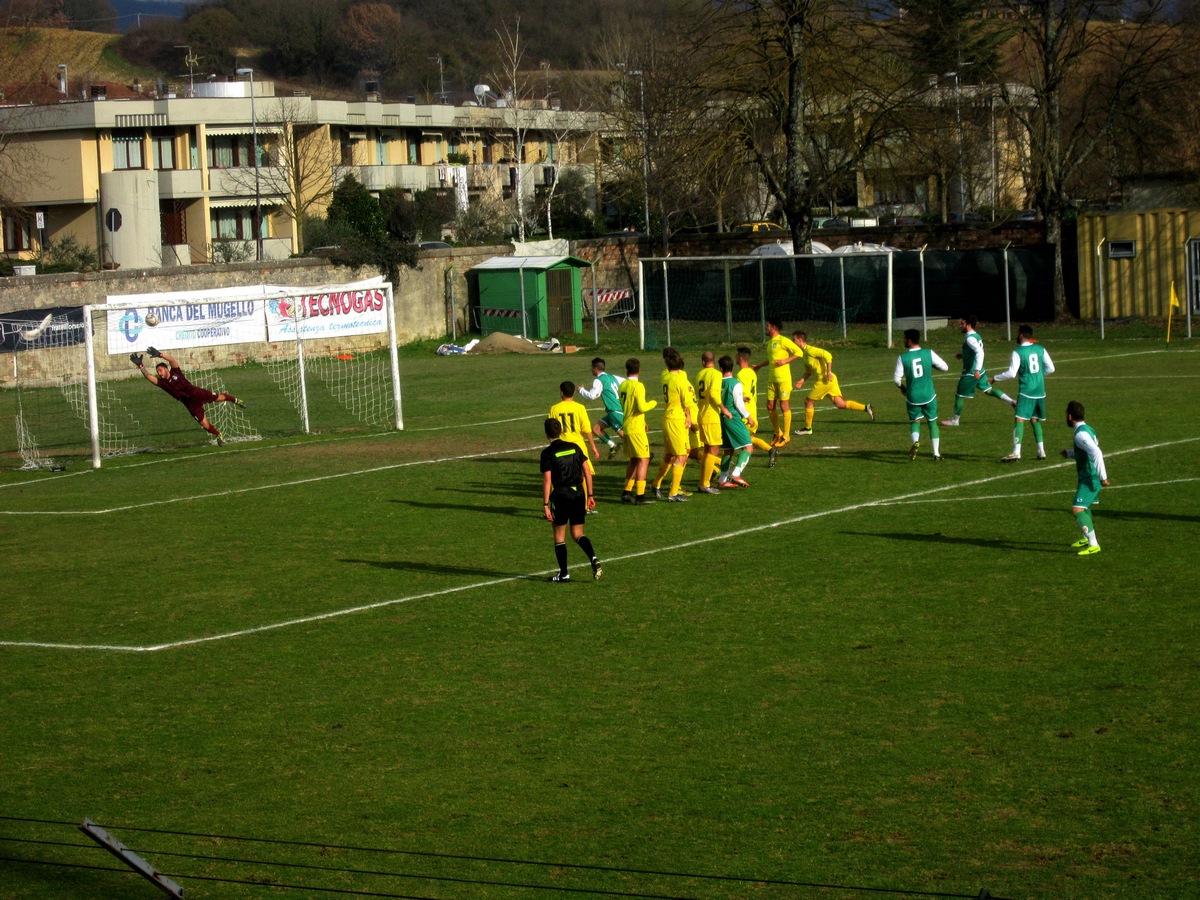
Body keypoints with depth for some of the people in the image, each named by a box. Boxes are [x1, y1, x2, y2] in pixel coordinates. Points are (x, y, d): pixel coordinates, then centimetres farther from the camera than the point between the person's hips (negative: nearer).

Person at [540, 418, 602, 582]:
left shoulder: (548, 453, -6)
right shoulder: (574, 447, 8)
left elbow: (547, 480, -11)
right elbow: (587, 472, 7)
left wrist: (545, 505, -10)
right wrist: (590, 495, 13)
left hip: (561, 495, -4)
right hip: (578, 493, 4)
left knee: (559, 535, 9)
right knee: (577, 533, 12)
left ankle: (564, 573, 10)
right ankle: (593, 558, -13)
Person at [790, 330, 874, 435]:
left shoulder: (810, 350, -14)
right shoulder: (804, 353, 17)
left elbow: (827, 355, -24)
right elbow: (808, 371, 25)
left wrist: (828, 372, -24)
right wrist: (801, 381, 10)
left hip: (825, 380, -9)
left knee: (808, 402, 2)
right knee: (840, 404, 5)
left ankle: (807, 428, 12)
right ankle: (866, 408, 0)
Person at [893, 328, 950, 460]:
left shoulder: (902, 358, -10)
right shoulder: (929, 354, -7)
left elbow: (896, 378, -9)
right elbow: (945, 367, -2)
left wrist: (901, 387, 13)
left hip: (913, 397, -1)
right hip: (929, 395, 1)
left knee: (915, 421, 15)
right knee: (932, 422, 16)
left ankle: (915, 441, -16)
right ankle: (936, 453, 15)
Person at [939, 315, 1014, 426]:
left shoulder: (970, 338, -21)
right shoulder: (976, 336, 9)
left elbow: (980, 352, -33)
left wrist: (977, 370, -38)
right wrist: (962, 355, 18)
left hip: (971, 373, -9)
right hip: (979, 372, 9)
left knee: (959, 395, 4)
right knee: (989, 391, 15)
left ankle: (954, 420, 16)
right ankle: (1011, 402, 7)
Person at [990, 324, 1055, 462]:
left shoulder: (1018, 352, -10)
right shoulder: (1040, 349, 6)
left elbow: (1011, 373, -16)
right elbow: (1051, 369, 9)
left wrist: (994, 378, -3)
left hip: (1026, 391, -6)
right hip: (1040, 391, 6)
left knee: (1019, 420, -9)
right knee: (1035, 420, 18)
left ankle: (1016, 452, -20)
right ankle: (1041, 451, 15)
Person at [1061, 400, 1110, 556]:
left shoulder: (1081, 434, -21)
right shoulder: (1087, 429, 10)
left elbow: (1096, 453, -33)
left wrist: (1103, 477, -33)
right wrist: (1069, 453, 30)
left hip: (1090, 478, -11)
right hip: (1090, 477, 11)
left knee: (1077, 510, -17)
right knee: (1082, 507, 29)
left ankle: (1093, 545, -18)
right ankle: (1087, 538, 47)